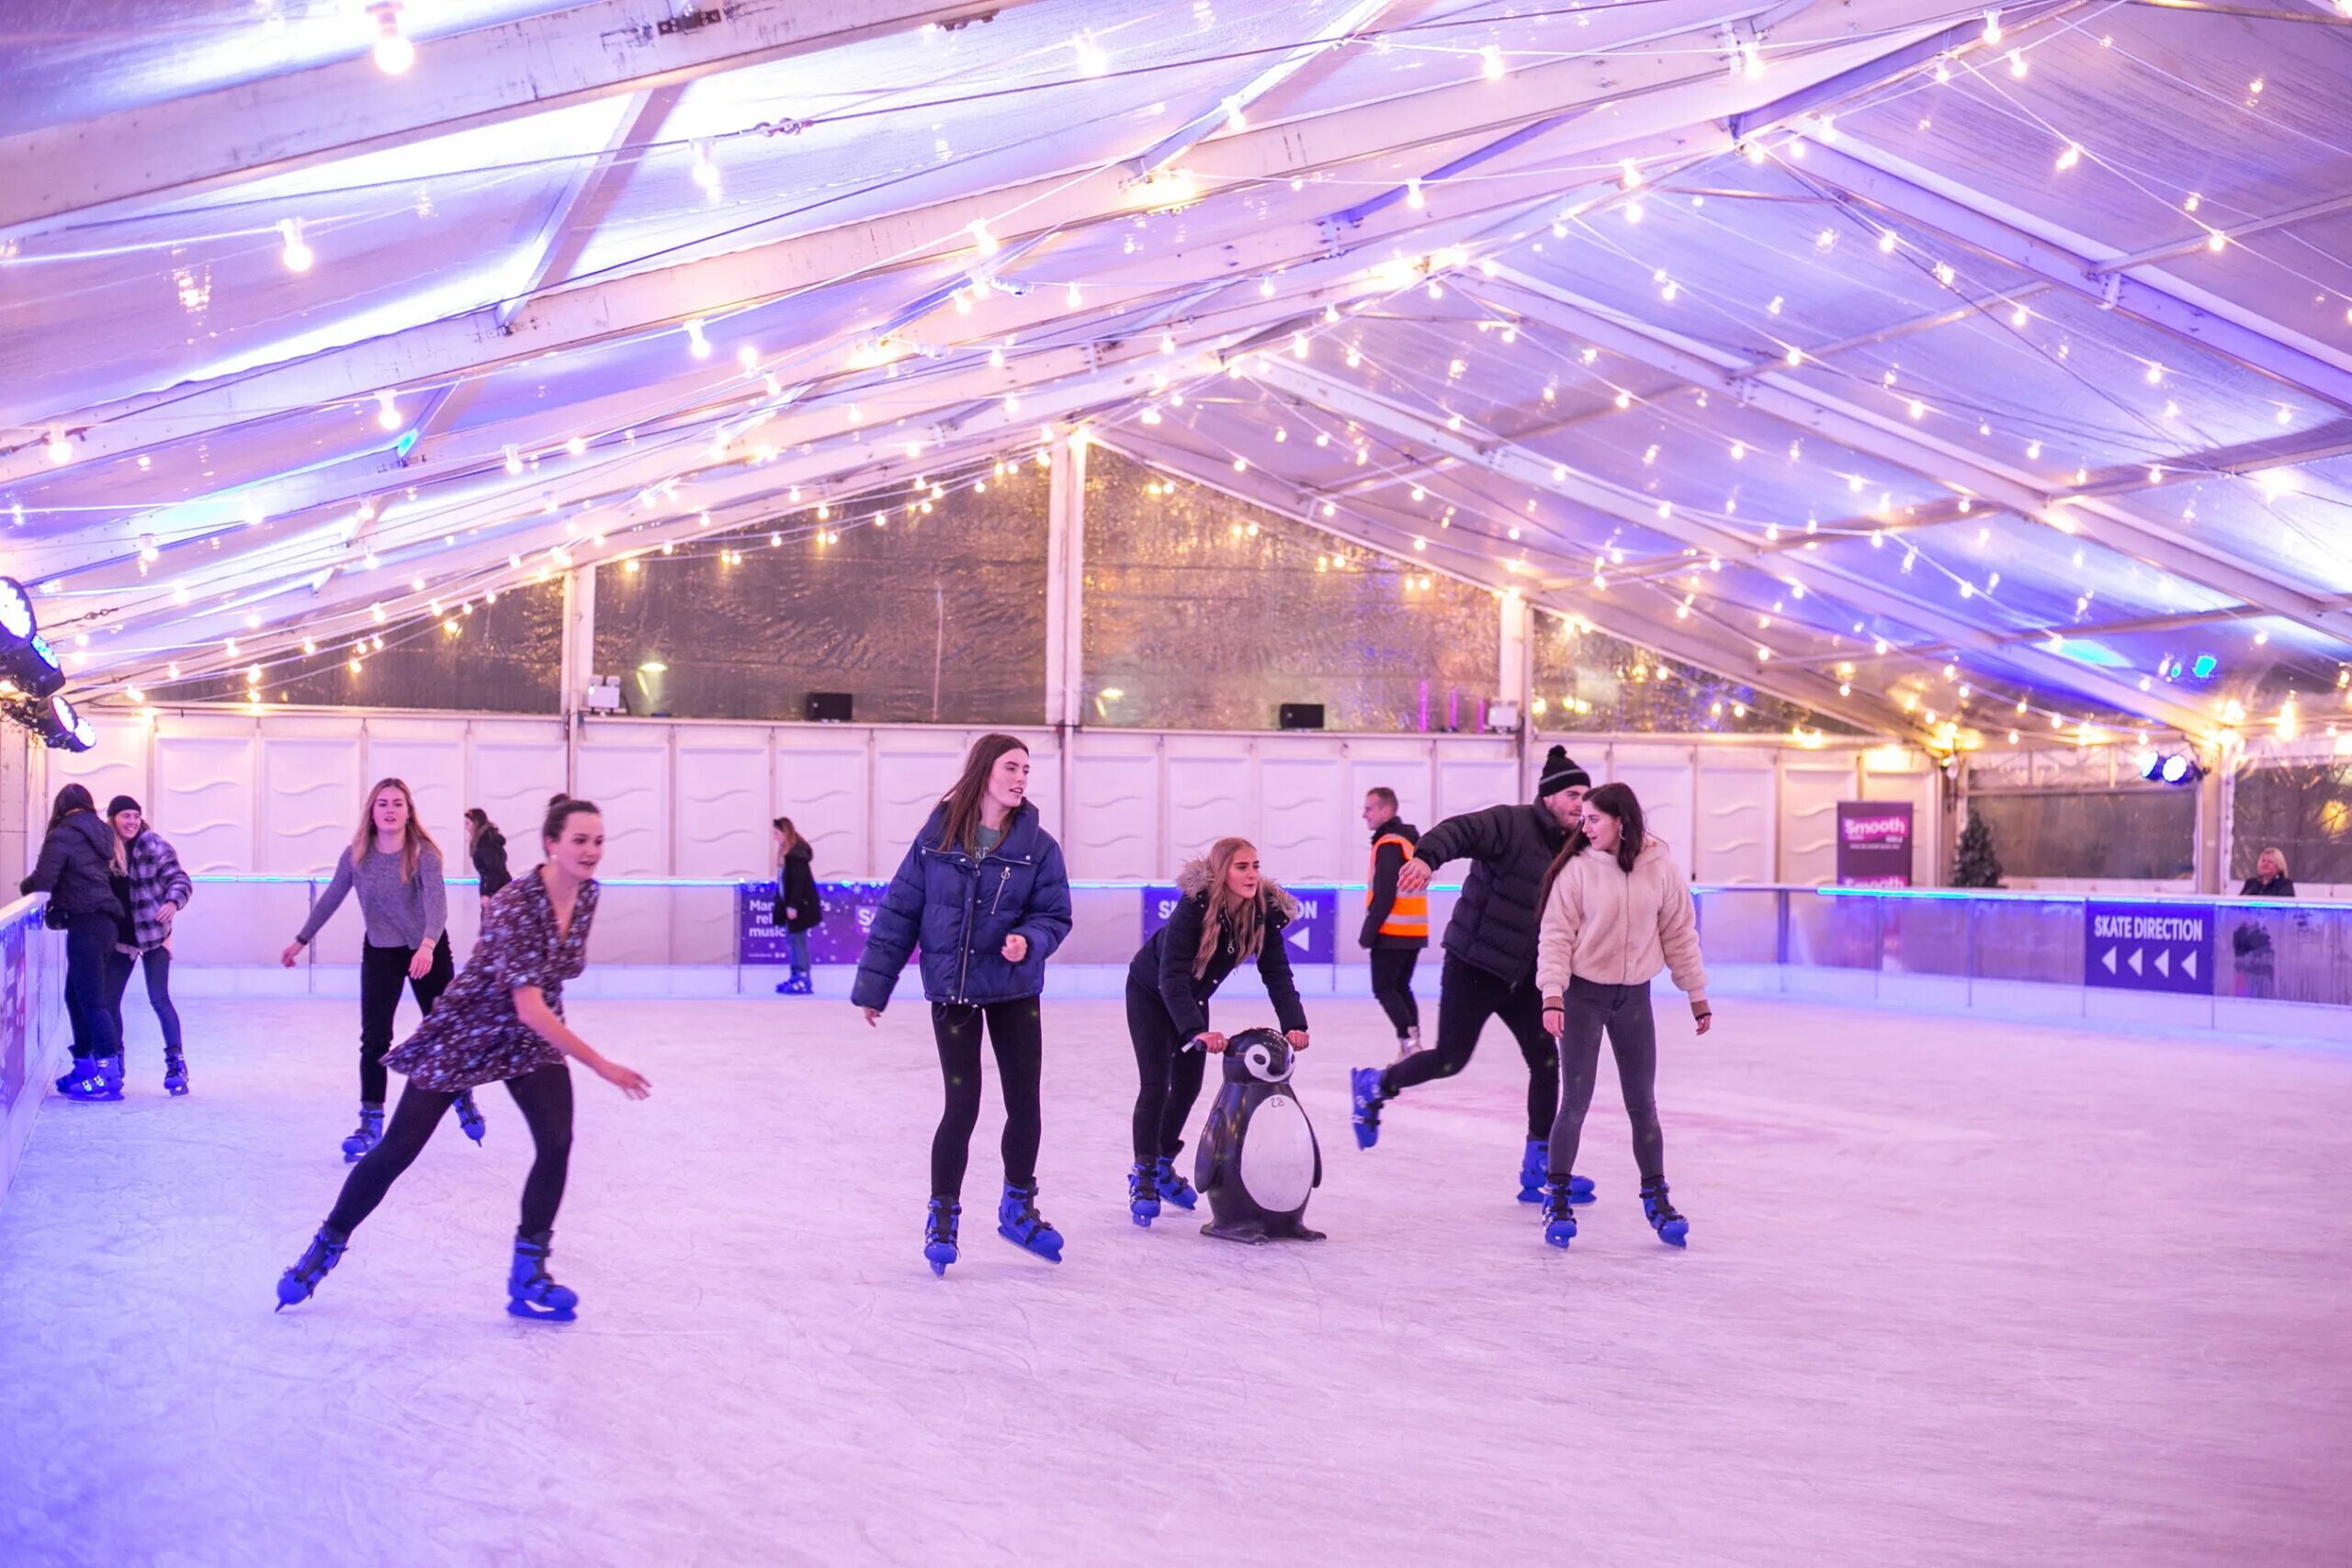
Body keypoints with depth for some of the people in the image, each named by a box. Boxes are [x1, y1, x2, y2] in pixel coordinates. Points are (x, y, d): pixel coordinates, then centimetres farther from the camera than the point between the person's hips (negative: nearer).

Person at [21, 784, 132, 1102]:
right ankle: (85, 1066, 21)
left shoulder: (62, 837, -7)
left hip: (85, 923, -8)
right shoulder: (103, 835, 16)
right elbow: (116, 876, 14)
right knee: (76, 994, 17)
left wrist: (24, 886, 8)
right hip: (107, 922, 8)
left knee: (91, 998, -8)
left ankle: (110, 1075, -11)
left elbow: (43, 881, -13)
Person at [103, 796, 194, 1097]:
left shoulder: (154, 847, -10)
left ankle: (176, 1063, -4)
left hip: (153, 936, -5)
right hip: (120, 936, 5)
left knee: (159, 999, -10)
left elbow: (180, 879, -14)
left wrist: (173, 902, -33)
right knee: (108, 999, 8)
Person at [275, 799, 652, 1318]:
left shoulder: (587, 894, -9)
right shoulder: (516, 905, -31)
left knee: (557, 1143, -14)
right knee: (399, 1148, 2)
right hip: (467, 1031, -5)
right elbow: (529, 1009, -35)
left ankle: (528, 1277, -3)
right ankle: (327, 1245, 24)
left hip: (532, 1040, 5)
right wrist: (602, 1066, -35)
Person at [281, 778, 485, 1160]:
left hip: (428, 950, -2)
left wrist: (427, 946, -49)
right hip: (380, 953, 2)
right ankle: (371, 1123, 4)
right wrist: (301, 940, 10)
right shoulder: (356, 855, -9)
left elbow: (436, 901, -32)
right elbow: (331, 899, 3)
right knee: (374, 1039, -4)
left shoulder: (423, 853, -19)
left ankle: (463, 1100, 31)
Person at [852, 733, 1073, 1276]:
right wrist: (873, 985, -3)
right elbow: (899, 911, -4)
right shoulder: (937, 837, -7)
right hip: (952, 989, -2)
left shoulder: (1038, 845, -5)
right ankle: (942, 1216, 17)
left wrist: (1029, 941, -25)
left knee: (1025, 1103, 6)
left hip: (1015, 990, 2)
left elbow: (1054, 916, -2)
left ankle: (1018, 1207, 29)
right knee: (962, 1106, -3)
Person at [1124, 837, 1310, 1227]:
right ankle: (1142, 1177, -3)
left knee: (1189, 1085, 7)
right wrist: (1198, 1031, -54)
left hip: (1193, 998, 5)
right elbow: (1172, 975, -43)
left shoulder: (1265, 911, -22)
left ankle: (1164, 1165, 27)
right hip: (1150, 991, -5)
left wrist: (1294, 1024, -38)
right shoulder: (1193, 906, -37)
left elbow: (1277, 973, -23)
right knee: (1156, 1084, -12)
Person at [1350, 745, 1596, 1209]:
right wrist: (1427, 856, -53)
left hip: (1522, 975, 7)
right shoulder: (1512, 823, -16)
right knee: (1451, 1059, -4)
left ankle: (1538, 1170, 10)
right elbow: (1460, 831, -34)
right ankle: (1374, 1085, 25)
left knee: (1545, 1059, 0)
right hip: (1473, 966, -7)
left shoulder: (1569, 849, 9)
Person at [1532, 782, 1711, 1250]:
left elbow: (1680, 933, 3)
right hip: (1583, 995, -2)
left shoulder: (1660, 868, -5)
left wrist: (1697, 994, 8)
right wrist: (1552, 995, -18)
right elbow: (1556, 936, -9)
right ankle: (1558, 1200, 8)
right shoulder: (1577, 869, -10)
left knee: (1643, 1104, 9)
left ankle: (1656, 1198, 21)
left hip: (1635, 997, 2)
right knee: (1576, 1101, -3)